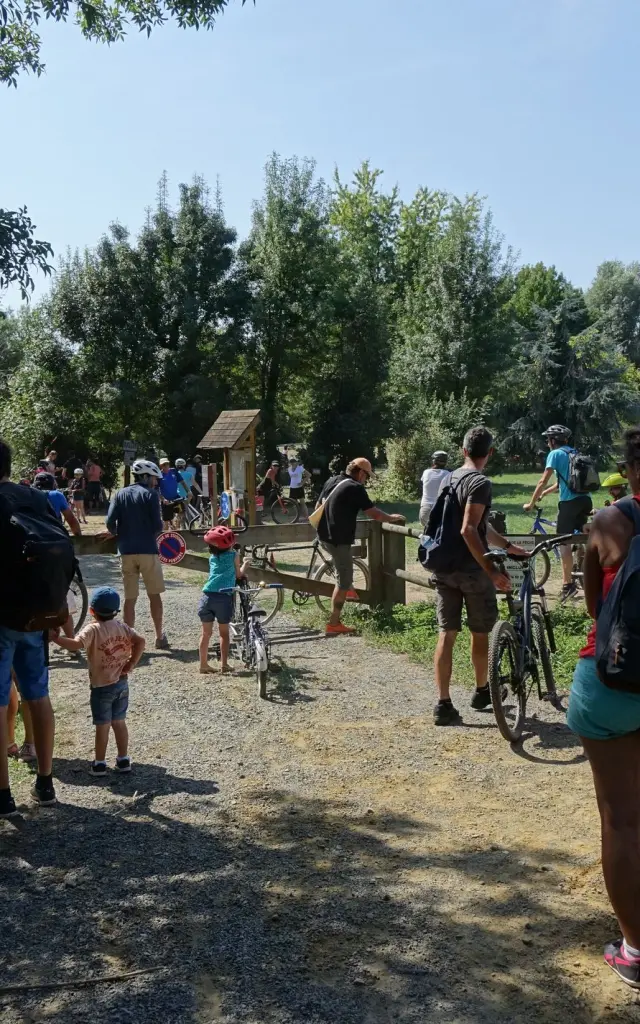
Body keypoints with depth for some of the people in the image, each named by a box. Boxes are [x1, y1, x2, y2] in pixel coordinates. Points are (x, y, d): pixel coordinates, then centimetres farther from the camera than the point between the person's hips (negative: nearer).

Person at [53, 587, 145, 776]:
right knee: (119, 722, 15)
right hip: (122, 684, 5)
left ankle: (100, 764, 13)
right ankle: (123, 760, 21)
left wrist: (55, 638, -25)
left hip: (102, 687, -5)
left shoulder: (93, 629, -15)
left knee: (102, 726, 4)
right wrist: (131, 664, -5)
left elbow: (76, 644, -32)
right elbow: (140, 641, -8)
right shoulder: (123, 627, 2)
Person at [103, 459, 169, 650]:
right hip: (148, 550, -3)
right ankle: (159, 637, 14)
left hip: (126, 551, 3)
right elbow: (157, 525, -10)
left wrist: (116, 534, 16)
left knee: (129, 598, 8)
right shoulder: (150, 494, -3)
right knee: (154, 595, 10)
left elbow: (110, 521, -3)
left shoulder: (120, 494, 8)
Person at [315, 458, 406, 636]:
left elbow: (318, 507, 21)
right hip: (338, 539, -8)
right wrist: (392, 518, 3)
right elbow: (374, 514, -15)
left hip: (324, 536, 8)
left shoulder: (331, 481, 11)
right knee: (343, 582, 0)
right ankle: (334, 624, 2)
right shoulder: (355, 488, -13)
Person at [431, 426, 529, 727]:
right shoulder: (480, 483, -15)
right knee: (480, 633, 13)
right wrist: (491, 570, -23)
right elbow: (469, 530, -25)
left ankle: (443, 705, 3)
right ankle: (481, 692, 30)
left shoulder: (450, 479, 13)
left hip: (443, 569, 7)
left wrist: (509, 547, 26)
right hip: (471, 571, -7)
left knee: (446, 634, 5)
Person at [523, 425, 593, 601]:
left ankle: (568, 584, -7)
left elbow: (543, 481, -7)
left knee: (564, 541, -4)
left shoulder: (555, 454, -2)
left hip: (570, 501, -7)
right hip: (585, 499, 7)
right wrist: (544, 493, 36)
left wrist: (531, 503, 0)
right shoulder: (574, 453, 21)